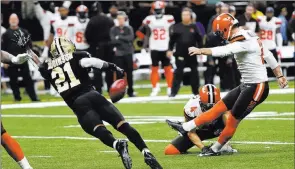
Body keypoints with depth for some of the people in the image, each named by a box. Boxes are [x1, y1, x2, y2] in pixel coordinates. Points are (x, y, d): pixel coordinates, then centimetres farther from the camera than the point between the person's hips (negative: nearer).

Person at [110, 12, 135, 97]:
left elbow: (131, 38, -10)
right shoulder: (113, 29, 5)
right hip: (118, 54, -1)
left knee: (129, 73, 5)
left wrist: (119, 37, -11)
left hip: (128, 53, 1)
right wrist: (125, 41, -12)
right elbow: (113, 40, -8)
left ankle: (130, 91, 13)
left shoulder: (129, 29, 7)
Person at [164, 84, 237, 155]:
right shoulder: (191, 107, -31)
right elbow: (191, 133, -25)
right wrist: (203, 147, -37)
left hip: (215, 129, 0)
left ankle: (224, 146, -15)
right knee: (170, 151, -18)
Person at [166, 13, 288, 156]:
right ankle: (185, 128, 12)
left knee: (233, 119, 1)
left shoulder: (245, 42, -21)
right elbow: (268, 56, 16)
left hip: (257, 87, -10)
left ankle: (215, 149, 15)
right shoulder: (249, 37, 9)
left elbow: (224, 51, -34)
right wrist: (279, 76, 23)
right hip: (247, 85, 10)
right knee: (220, 107, 9)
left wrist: (200, 51, -37)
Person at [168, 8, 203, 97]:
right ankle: (173, 92, -6)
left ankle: (196, 91, 18)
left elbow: (199, 40, 5)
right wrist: (170, 50, -4)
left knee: (194, 72, 8)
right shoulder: (176, 27, 1)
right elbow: (172, 40, 3)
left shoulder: (194, 27, 2)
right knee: (178, 73, -5)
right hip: (180, 54, -1)